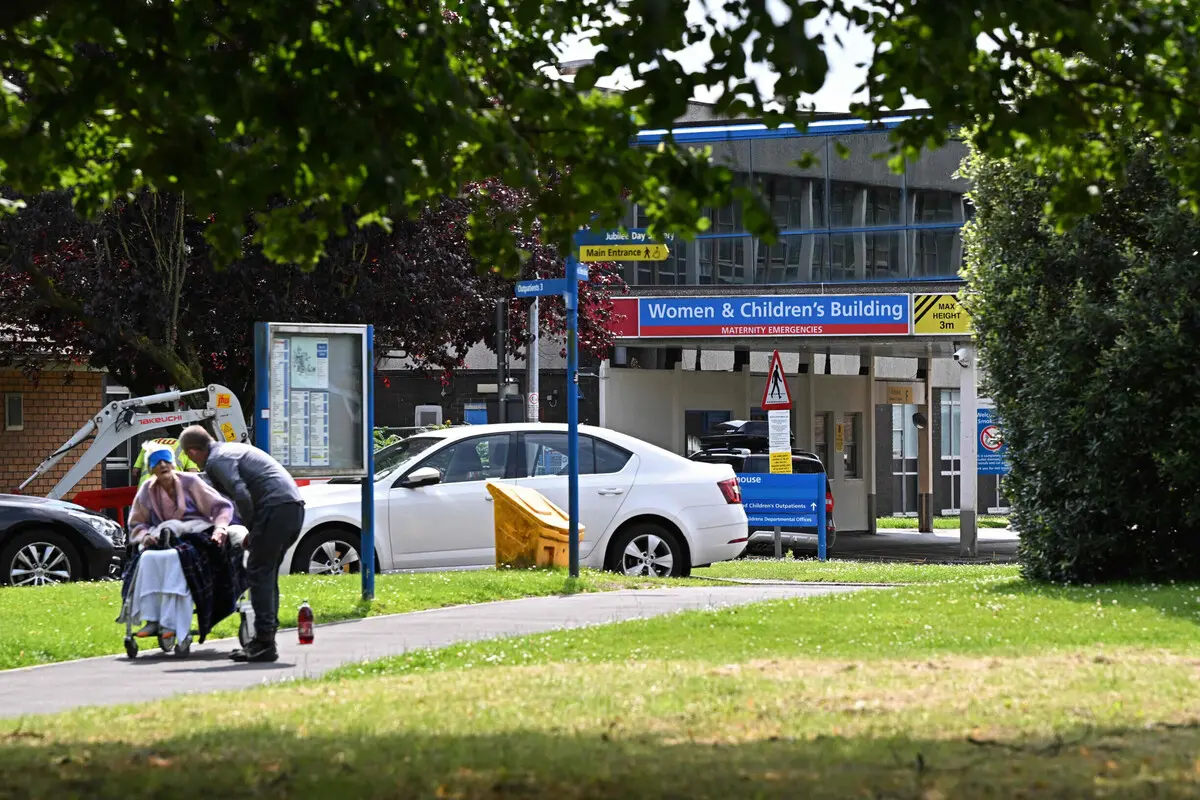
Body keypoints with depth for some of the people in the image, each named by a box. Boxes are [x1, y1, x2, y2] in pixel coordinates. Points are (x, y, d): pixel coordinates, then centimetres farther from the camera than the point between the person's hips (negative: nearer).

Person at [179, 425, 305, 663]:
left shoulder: (216, 461, -3)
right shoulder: (233, 449, 27)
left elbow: (241, 496, -16)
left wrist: (250, 529, -3)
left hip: (276, 507, -9)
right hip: (295, 506, 9)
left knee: (259, 573, -5)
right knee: (267, 573, 15)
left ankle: (264, 644, -9)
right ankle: (265, 640, 17)